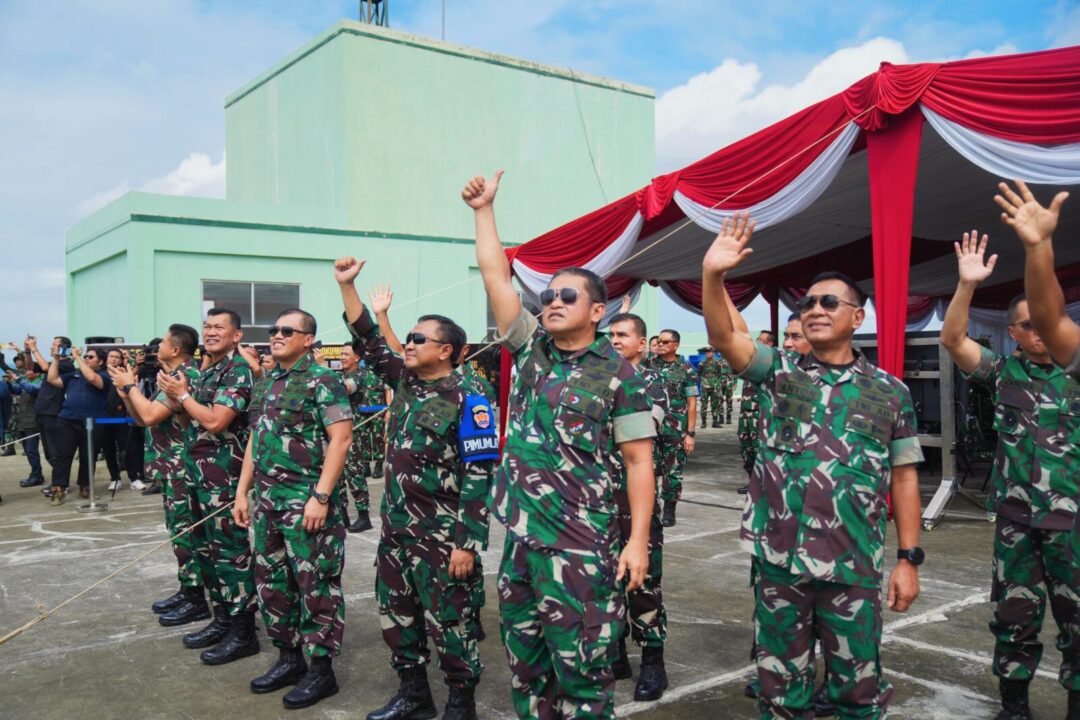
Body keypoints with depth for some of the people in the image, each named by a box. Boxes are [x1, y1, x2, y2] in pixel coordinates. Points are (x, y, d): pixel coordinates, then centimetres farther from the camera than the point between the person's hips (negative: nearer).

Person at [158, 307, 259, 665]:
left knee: (230, 551, -5)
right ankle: (221, 619, 26)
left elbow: (215, 421, -21)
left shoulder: (238, 370, -13)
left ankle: (243, 632, 3)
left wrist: (183, 395, -9)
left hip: (223, 474, -10)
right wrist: (174, 393, 4)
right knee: (206, 548, 15)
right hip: (198, 472, 10)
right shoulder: (207, 370, 15)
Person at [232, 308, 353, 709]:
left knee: (316, 586, 0)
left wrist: (320, 497, -21)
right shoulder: (265, 384, 14)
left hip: (306, 501, -8)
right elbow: (255, 439, 20)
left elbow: (341, 438, -17)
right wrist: (242, 491, 15)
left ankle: (321, 669, 12)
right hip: (267, 501, 8)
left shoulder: (322, 381, -10)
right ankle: (289, 656, 29)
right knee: (271, 582, 15)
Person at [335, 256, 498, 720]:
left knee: (450, 622, 3)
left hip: (443, 535, -8)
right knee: (396, 613, 17)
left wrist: (467, 543, -20)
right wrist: (346, 285, 5)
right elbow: (369, 342, 14)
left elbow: (479, 476, -17)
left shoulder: (467, 400, -15)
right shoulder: (405, 381, 6)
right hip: (396, 527, 8)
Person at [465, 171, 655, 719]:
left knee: (582, 665, 1)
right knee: (525, 660, 16)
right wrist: (484, 210, 5)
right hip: (519, 535, 6)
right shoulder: (531, 349, 7)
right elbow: (495, 275, 7)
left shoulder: (619, 376, -6)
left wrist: (637, 540, -13)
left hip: (582, 543, -5)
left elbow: (638, 462, -8)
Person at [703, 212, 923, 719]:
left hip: (853, 565, 0)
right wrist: (712, 275, -27)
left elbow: (903, 477, 4)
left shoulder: (890, 392, 3)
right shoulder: (777, 372, 3)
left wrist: (908, 558, 1)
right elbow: (723, 337, -12)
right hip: (778, 559, 1)